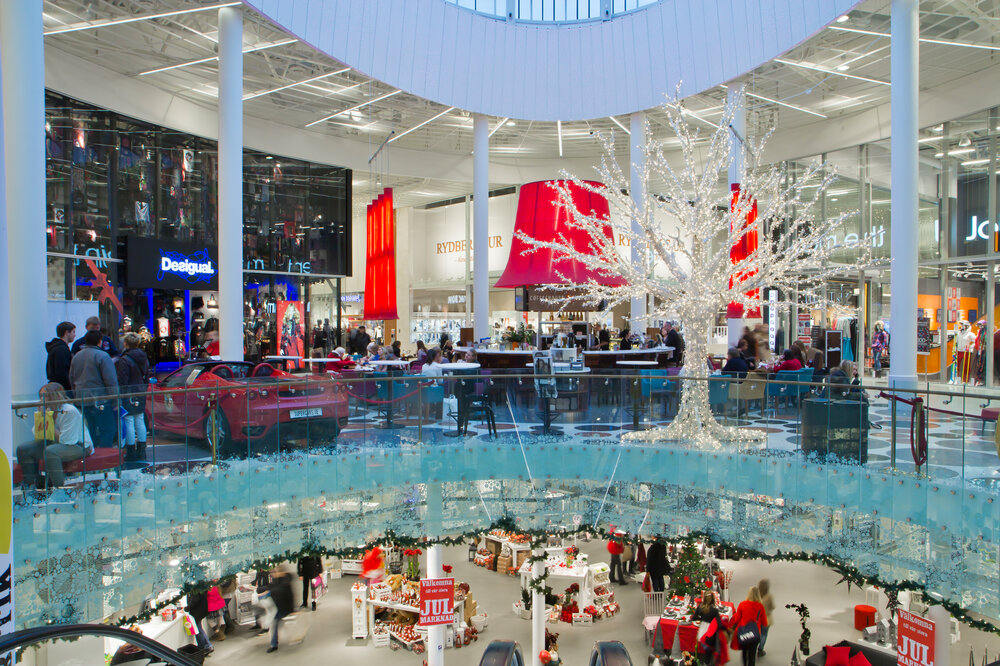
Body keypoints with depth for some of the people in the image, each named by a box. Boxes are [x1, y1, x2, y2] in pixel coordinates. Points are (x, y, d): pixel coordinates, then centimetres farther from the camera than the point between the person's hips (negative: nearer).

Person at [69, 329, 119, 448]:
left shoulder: (76, 356, 12)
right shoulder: (102, 356, -12)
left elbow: (71, 380, 19)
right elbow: (111, 381, -15)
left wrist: (78, 396, 26)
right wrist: (115, 401, -10)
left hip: (83, 401, 8)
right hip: (101, 401, -8)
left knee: (91, 431, 16)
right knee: (107, 431, -3)